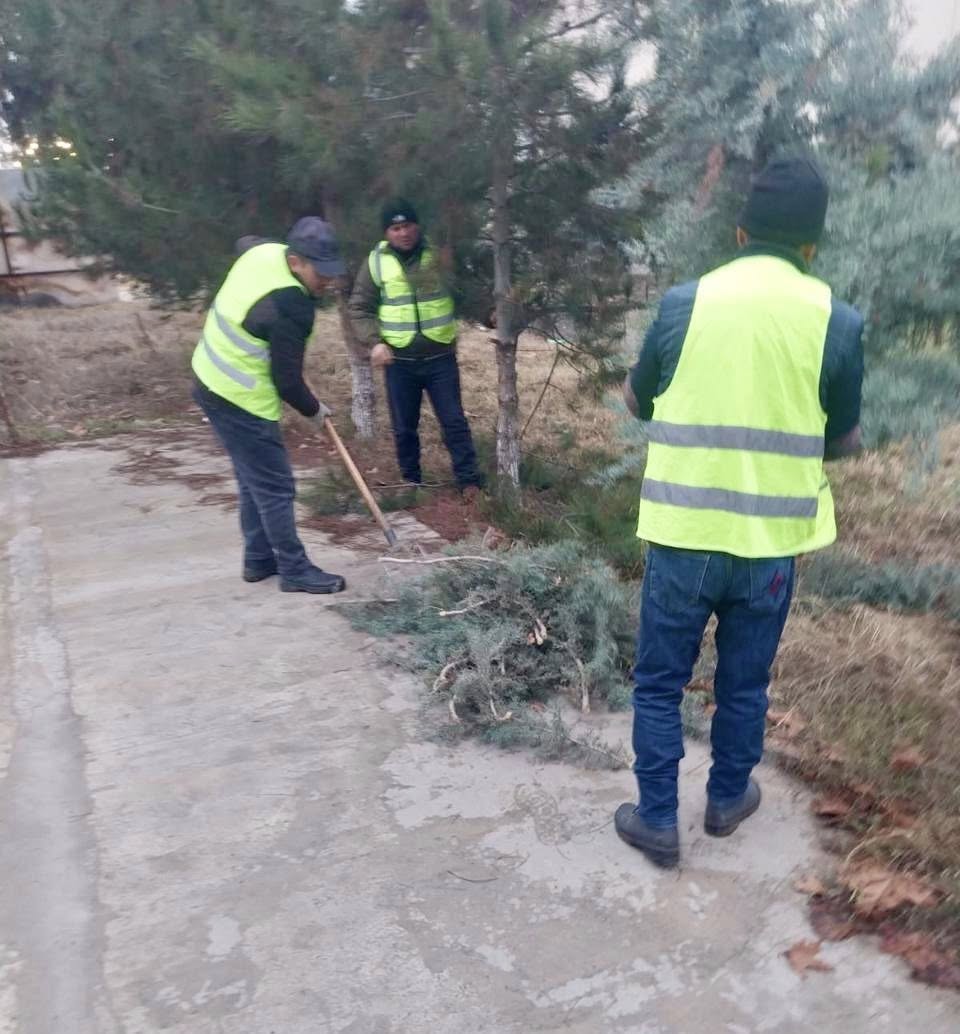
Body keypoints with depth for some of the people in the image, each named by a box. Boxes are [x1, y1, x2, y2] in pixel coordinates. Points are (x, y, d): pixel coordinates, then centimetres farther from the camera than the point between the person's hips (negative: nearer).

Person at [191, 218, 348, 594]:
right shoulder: (290, 308, -28)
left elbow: (244, 241, 26)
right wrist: (314, 410, -1)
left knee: (254, 478, 19)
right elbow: (287, 381, -21)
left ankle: (259, 559, 29)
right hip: (240, 399, -10)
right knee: (275, 487, -1)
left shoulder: (265, 250, -2)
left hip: (212, 380, 10)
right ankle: (295, 570, 9)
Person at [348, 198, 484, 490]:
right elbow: (360, 308, 3)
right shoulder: (376, 262, -1)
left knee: (454, 421, 1)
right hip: (399, 360, 1)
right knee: (404, 428, 12)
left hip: (440, 357, -1)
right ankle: (411, 481, 29)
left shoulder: (439, 252, -2)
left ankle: (470, 482, 10)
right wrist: (374, 341, -12)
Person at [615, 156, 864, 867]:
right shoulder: (837, 320, -6)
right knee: (744, 686, 20)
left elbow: (637, 401, 9)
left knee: (660, 683, 14)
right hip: (770, 541, 1)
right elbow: (842, 442, 5)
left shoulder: (685, 303, -6)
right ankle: (728, 799, 39)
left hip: (682, 535, -1)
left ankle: (657, 822, 24)